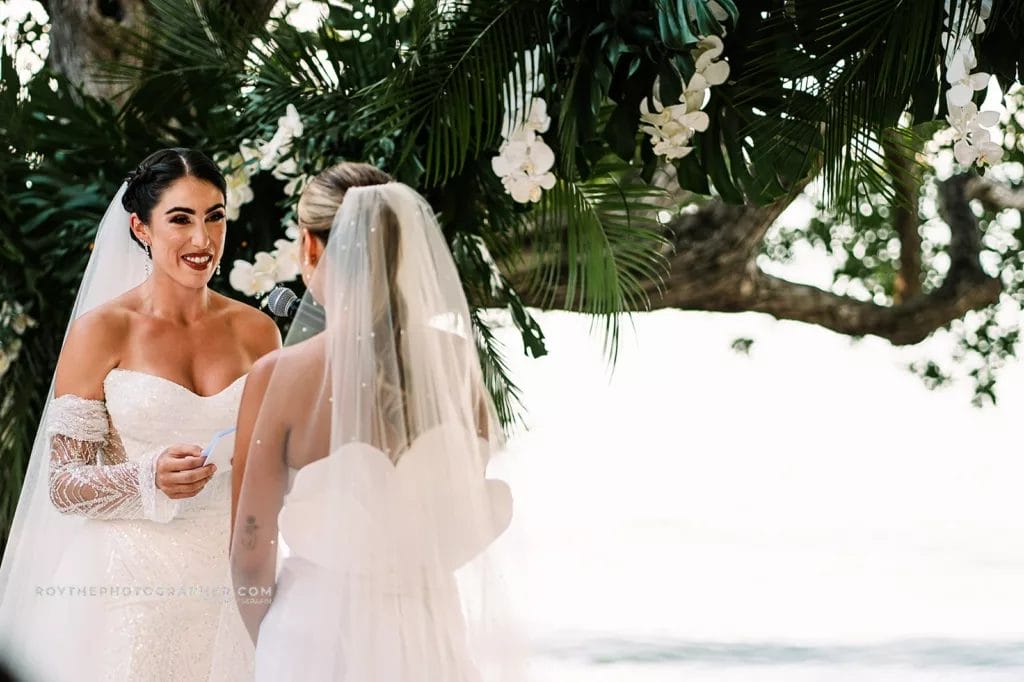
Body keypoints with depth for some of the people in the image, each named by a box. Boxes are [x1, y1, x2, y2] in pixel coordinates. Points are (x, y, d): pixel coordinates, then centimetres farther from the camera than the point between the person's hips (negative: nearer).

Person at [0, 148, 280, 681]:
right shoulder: (101, 331, -5)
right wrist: (150, 478, -22)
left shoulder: (256, 331, 6)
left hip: (234, 577, 3)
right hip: (134, 584, -3)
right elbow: (63, 485, -6)